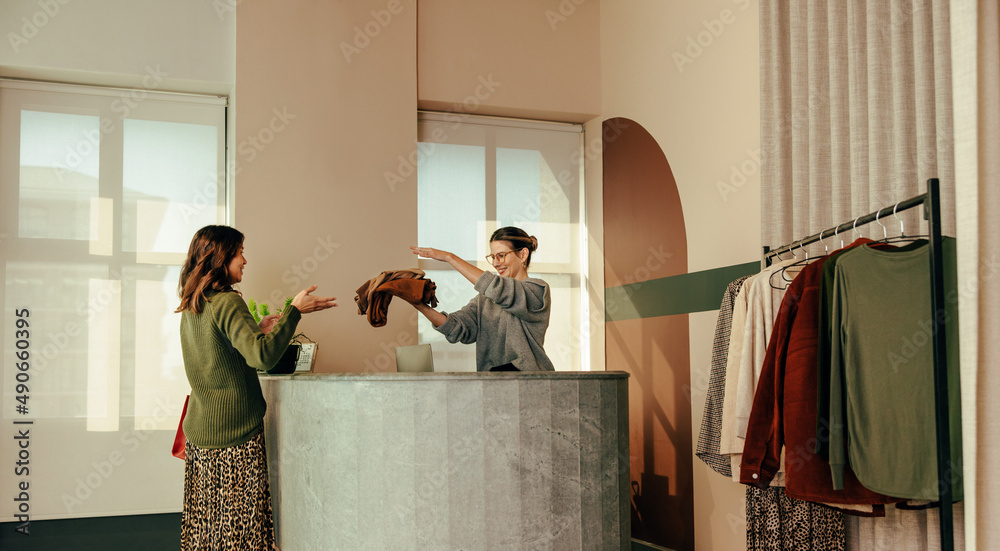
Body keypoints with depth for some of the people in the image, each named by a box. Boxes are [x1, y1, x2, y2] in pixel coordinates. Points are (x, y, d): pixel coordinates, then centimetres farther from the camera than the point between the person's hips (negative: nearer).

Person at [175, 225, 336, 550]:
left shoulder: (191, 308, 12)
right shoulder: (227, 302, -15)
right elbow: (262, 357, -28)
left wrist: (258, 330, 22)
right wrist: (294, 310, -25)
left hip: (199, 432, 8)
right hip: (236, 435, -8)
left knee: (205, 524, 12)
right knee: (240, 525, -2)